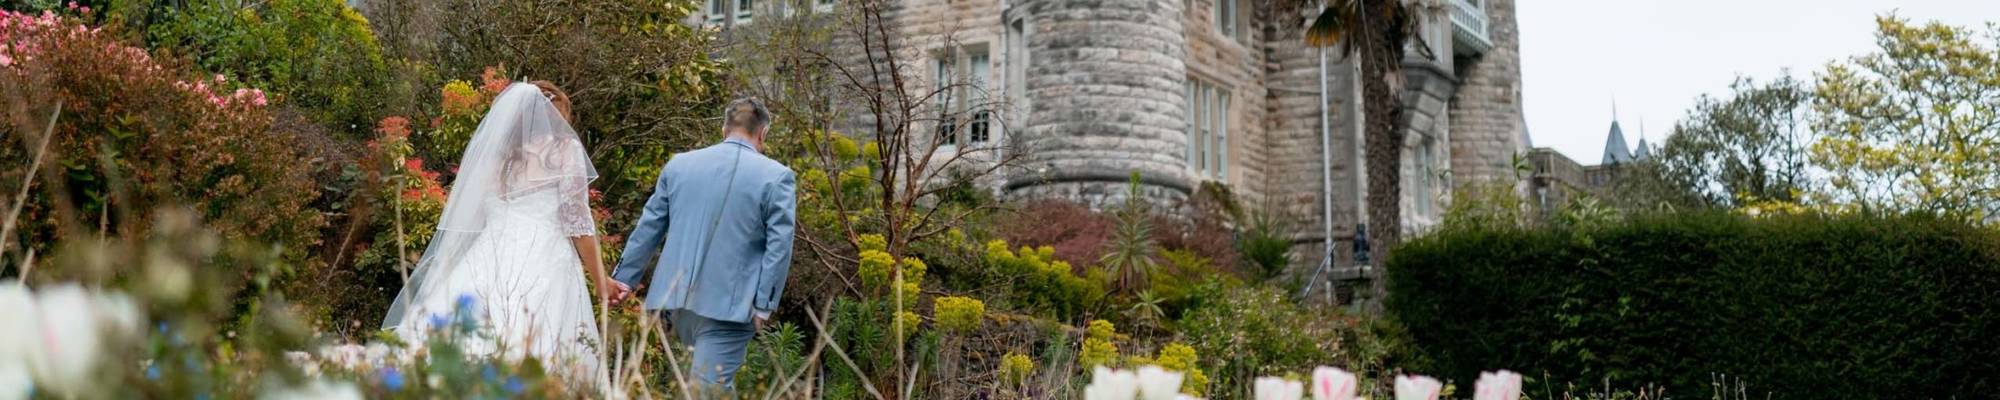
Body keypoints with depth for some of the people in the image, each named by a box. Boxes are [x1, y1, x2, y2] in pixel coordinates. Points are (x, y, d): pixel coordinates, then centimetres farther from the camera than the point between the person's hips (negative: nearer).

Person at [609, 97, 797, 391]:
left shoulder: (679, 164, 9)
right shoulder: (777, 177, -3)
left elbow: (648, 227, 12)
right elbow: (779, 247, -8)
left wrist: (625, 277, 20)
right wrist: (763, 306, -6)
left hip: (676, 297, 5)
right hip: (727, 304, -5)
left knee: (715, 382, 22)